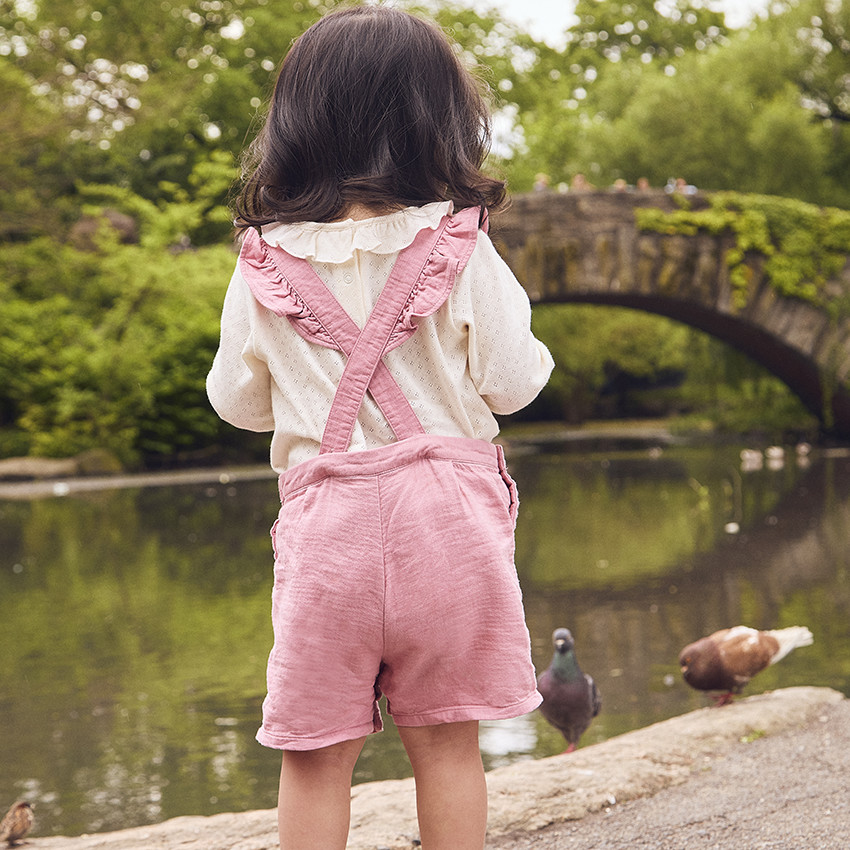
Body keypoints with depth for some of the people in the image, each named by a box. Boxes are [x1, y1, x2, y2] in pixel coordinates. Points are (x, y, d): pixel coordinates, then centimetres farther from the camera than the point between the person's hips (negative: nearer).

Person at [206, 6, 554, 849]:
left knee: (315, 756, 9)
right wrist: (534, 353, 21)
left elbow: (237, 401, 8)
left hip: (326, 522, 0)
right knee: (447, 746, 10)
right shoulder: (460, 250, -4)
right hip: (445, 508, 0)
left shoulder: (264, 266, -1)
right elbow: (511, 380, -1)